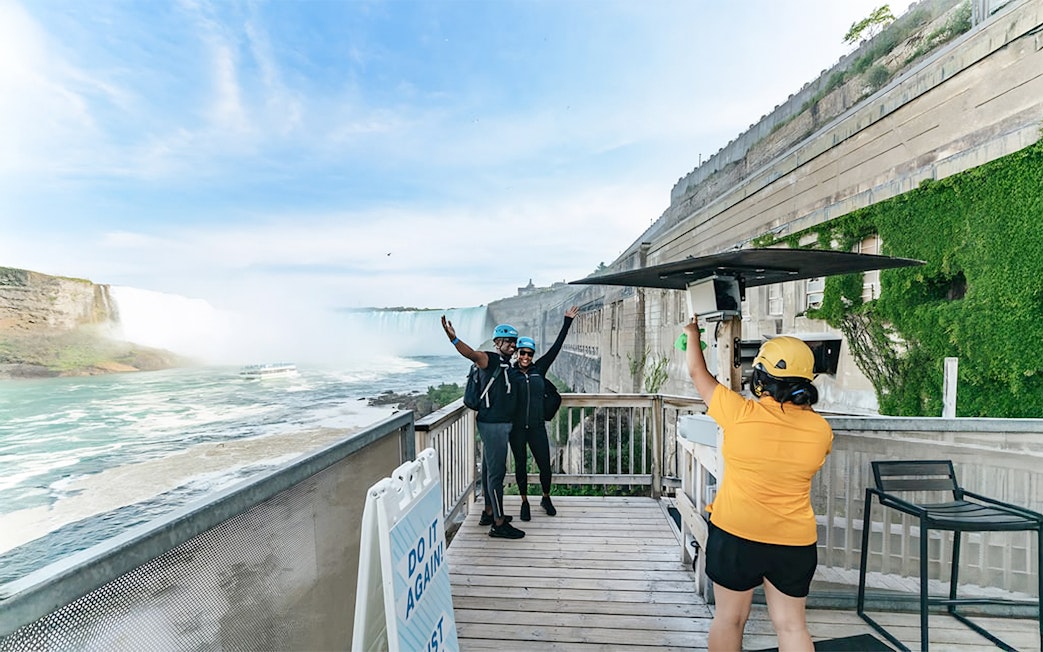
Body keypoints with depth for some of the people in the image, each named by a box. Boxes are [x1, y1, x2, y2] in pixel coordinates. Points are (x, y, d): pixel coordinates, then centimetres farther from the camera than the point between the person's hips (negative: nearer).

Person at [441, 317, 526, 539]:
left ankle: (489, 513, 31)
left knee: (490, 469, 18)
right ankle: (498, 524, 5)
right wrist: (453, 338, -53)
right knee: (496, 472, -4)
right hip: (492, 424, -9)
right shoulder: (488, 359, -12)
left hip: (501, 424, 9)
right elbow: (471, 354, -34)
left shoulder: (506, 364, 15)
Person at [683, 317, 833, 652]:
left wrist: (692, 333, 12)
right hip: (795, 541, 3)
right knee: (792, 625, 20)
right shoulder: (821, 429, -9)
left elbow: (698, 373, -4)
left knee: (729, 619, 17)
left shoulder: (740, 413, -18)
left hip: (734, 535, -2)